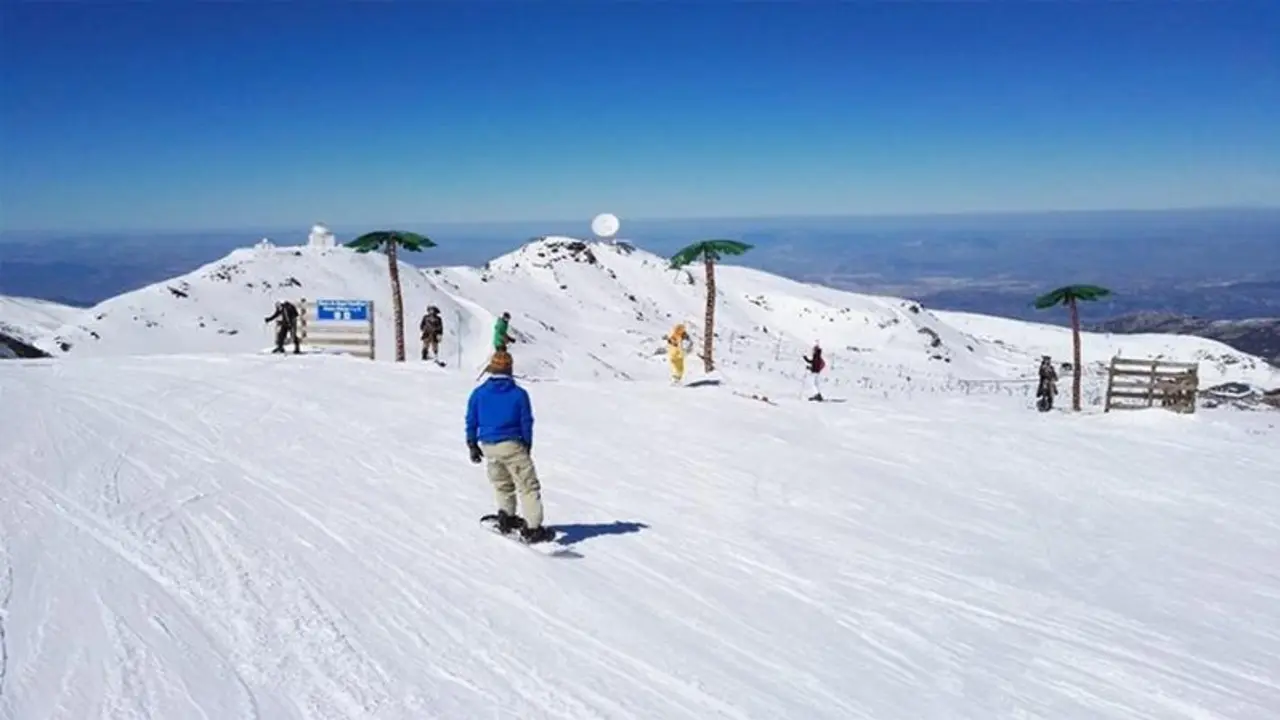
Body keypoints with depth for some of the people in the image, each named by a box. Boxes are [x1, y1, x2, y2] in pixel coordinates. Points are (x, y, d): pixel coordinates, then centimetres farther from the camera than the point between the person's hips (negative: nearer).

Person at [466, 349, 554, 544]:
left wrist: (473, 445, 15)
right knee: (528, 486, 1)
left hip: (488, 447, 4)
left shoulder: (478, 393, 1)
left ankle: (506, 517, 29)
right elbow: (526, 423, 1)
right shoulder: (519, 393, -5)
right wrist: (527, 447, 13)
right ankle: (532, 529, -5)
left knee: (502, 485, 26)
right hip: (512, 445, -4)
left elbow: (471, 422, 5)